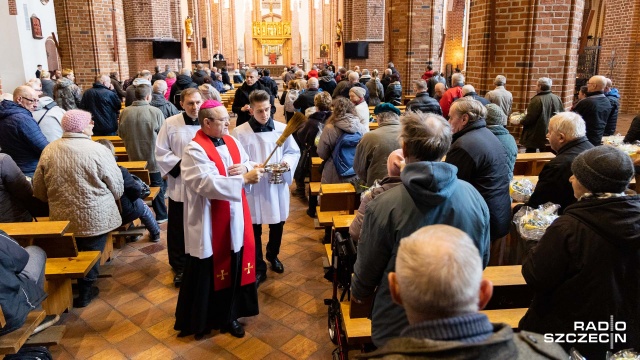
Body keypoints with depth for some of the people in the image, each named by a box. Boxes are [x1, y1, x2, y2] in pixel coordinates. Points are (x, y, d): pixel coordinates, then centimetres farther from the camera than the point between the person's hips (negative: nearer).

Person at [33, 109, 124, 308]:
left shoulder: (49, 150, -1)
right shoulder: (98, 150, -15)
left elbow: (38, 189, 6)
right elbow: (117, 186, -9)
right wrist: (108, 199, 13)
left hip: (62, 217, 5)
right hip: (95, 217, -4)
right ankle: (84, 293, 25)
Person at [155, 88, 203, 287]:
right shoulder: (170, 124, -4)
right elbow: (161, 153, -3)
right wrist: (181, 165, -15)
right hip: (179, 185, 0)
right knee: (178, 229, 10)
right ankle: (179, 267, 27)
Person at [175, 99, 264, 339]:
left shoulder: (231, 142, 6)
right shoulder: (195, 150, -17)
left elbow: (247, 164, 13)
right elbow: (206, 183, -27)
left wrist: (245, 169, -12)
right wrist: (243, 180, -30)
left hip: (234, 216, 7)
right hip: (208, 222, -7)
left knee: (234, 267, 14)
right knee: (206, 271, 6)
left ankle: (229, 316, 31)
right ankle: (199, 320, 26)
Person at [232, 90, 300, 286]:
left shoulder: (282, 128, -2)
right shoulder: (239, 132, -11)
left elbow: (294, 152, 6)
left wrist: (288, 162, -15)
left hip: (278, 185, 3)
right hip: (252, 187, -3)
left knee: (277, 225, 19)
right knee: (254, 230, 8)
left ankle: (273, 255, 47)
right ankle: (259, 267, 25)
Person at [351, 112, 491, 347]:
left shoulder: (385, 206, -26)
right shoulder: (474, 197, -14)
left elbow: (368, 268, -13)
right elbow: (482, 259, 1)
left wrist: (357, 292, 10)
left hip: (398, 328, -3)